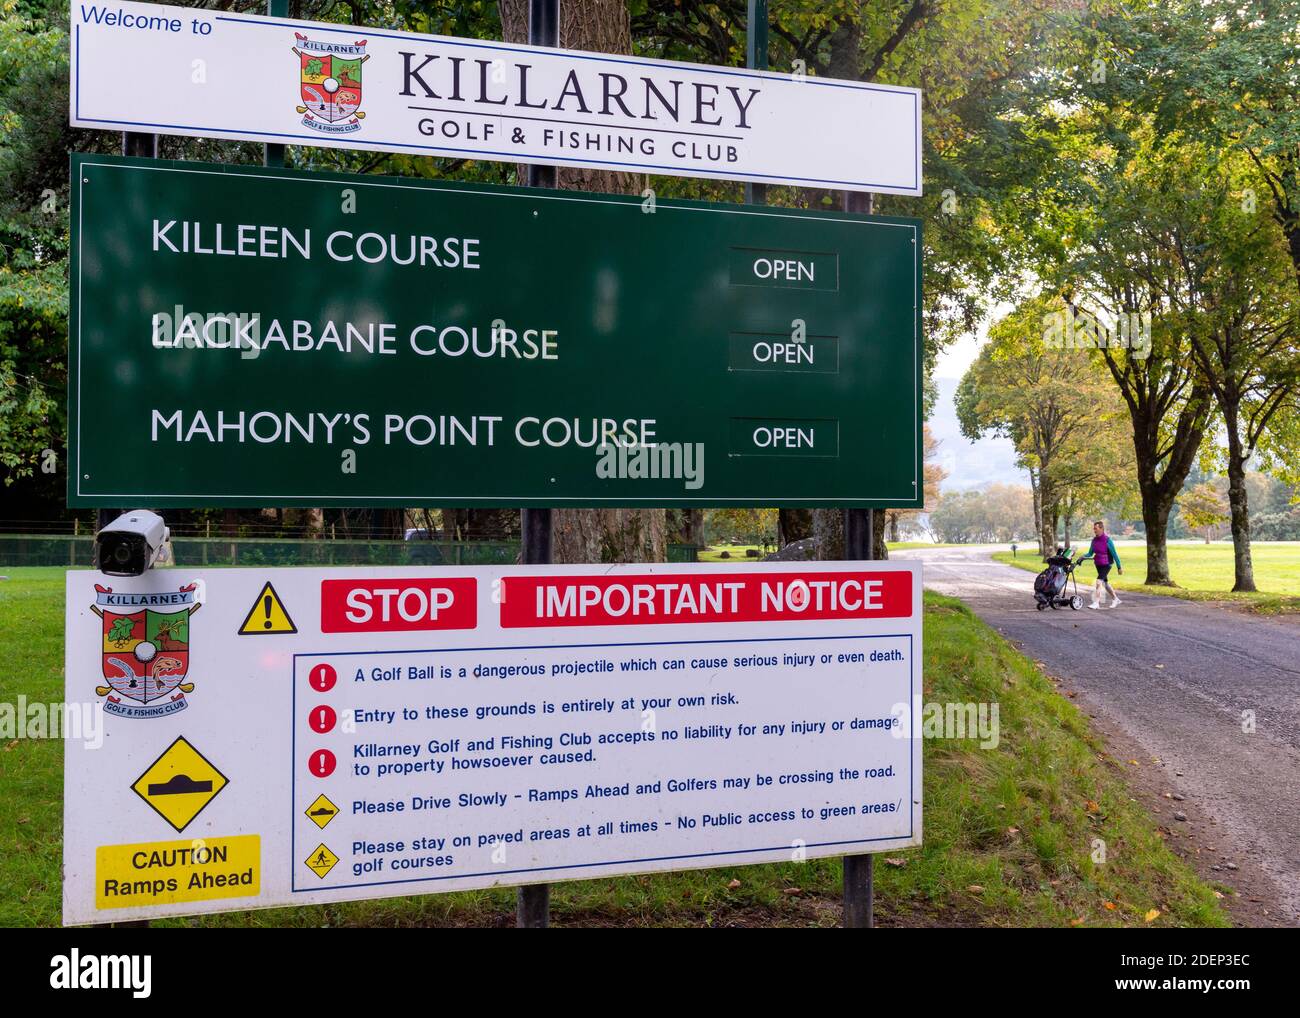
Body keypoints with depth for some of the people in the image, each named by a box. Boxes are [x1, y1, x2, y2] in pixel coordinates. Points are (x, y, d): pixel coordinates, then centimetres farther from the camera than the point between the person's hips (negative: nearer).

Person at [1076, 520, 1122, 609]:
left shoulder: (1107, 540, -15)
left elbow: (1114, 554, -11)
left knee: (1099, 582, -19)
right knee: (1105, 582, 18)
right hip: (1098, 564, 7)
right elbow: (1090, 553, 9)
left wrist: (1119, 567, -8)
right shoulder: (1094, 540, 3)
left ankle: (1096, 603, -18)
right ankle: (1116, 599, 34)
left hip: (1106, 564, -7)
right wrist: (1083, 556, -11)